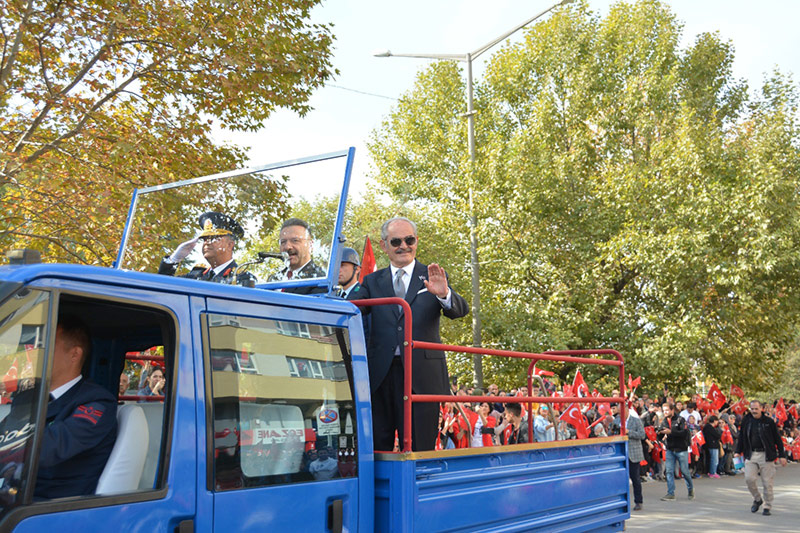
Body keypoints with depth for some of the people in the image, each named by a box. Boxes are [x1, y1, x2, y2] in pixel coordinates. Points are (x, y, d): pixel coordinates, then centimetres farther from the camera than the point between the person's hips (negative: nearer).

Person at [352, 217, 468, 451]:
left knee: (419, 447, 1)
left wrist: (444, 294, -28)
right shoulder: (372, 281, 15)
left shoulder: (432, 277, 9)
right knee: (376, 447, 4)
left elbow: (460, 310, -5)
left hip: (421, 375, -2)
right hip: (380, 373, 2)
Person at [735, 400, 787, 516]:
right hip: (751, 454, 2)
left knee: (767, 483, 0)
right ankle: (757, 499, 17)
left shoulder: (769, 422, -3)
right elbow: (741, 437, 15)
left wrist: (782, 455, 0)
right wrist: (738, 452, 8)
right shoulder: (746, 421, 5)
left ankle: (768, 507, 14)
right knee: (749, 479, -8)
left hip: (766, 455, -2)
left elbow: (777, 439, 3)